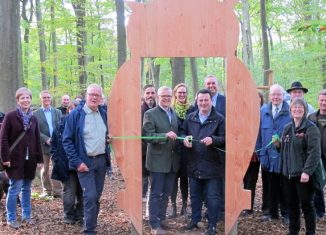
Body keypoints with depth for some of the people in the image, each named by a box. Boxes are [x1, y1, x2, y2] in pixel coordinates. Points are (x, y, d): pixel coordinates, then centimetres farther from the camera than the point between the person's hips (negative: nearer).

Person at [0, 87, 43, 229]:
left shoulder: (33, 118, 9)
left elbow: (37, 139, 11)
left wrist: (39, 158, 7)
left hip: (30, 159, 5)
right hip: (15, 159, -5)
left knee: (27, 188, 12)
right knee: (15, 188, -3)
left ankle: (26, 215, 23)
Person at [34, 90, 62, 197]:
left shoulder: (57, 112, 9)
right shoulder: (36, 114, 1)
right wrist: (46, 139, -17)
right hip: (43, 144, -1)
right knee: (45, 169, 7)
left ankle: (57, 191, 7)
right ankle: (47, 190, 17)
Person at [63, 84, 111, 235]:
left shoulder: (103, 113, 8)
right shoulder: (76, 114, -9)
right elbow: (67, 140, -10)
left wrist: (108, 138, 0)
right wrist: (76, 162, -17)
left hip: (102, 160, 6)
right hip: (85, 161, -6)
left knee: (97, 196, 12)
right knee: (90, 196, -12)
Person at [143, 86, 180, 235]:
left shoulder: (174, 114, 12)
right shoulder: (150, 114, -8)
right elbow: (148, 136, -16)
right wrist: (166, 136, -28)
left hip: (172, 160, 6)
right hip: (157, 160, -6)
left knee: (166, 193, 15)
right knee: (156, 193, 1)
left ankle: (161, 218, 30)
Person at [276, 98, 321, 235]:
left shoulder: (311, 128, -8)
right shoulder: (287, 128, 13)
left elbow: (314, 152, -15)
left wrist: (307, 171, -22)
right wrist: (278, 144, 4)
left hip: (303, 174, -6)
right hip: (288, 173, 6)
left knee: (306, 204, 2)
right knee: (292, 204, 14)